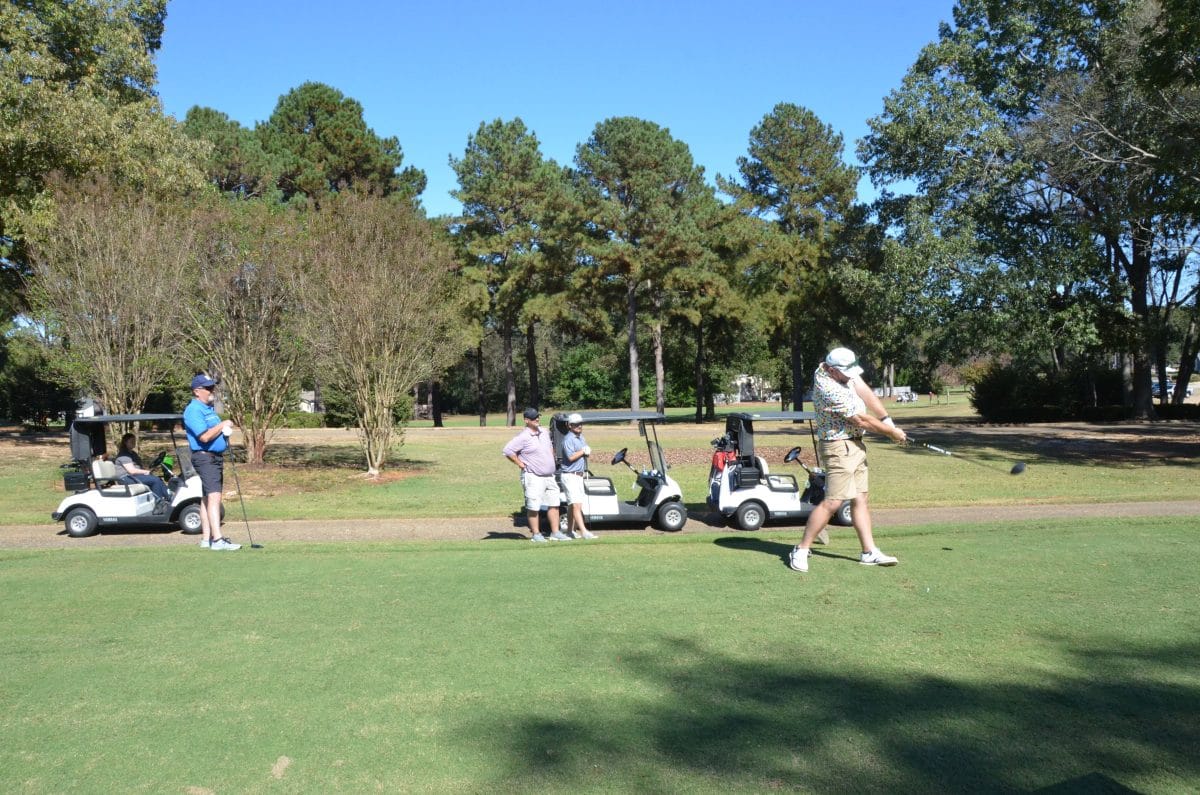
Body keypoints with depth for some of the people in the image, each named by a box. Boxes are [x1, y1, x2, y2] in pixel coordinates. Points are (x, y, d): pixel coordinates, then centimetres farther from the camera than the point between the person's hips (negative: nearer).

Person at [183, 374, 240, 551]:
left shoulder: (209, 408, 16)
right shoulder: (194, 410, -14)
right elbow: (205, 436, -23)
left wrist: (226, 430, 5)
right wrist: (222, 425, -12)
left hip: (216, 457, 10)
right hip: (205, 458, -10)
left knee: (207, 499, 11)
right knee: (214, 497, -17)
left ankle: (206, 539, 15)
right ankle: (217, 539, -22)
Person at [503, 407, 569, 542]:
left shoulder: (544, 433, 11)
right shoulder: (523, 437, -13)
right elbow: (507, 451, -17)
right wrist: (520, 464, -13)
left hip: (549, 476, 7)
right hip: (533, 477, -7)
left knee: (554, 504, 7)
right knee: (533, 507, -1)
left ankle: (555, 533, 13)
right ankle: (536, 534, 7)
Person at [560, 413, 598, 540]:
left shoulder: (581, 437, 16)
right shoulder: (568, 439, -13)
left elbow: (587, 452, 20)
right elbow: (571, 457, -23)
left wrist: (587, 451, -3)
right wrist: (583, 451, -10)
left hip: (580, 475, 9)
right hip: (570, 475, -9)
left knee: (572, 505, 13)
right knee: (576, 504, -14)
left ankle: (570, 530, 19)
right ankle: (583, 531, -21)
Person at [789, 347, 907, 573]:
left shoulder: (837, 368, 0)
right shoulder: (829, 390, -26)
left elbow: (863, 389, 3)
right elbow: (861, 420, -18)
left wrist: (886, 417, -5)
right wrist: (892, 432, -6)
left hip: (855, 445, 10)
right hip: (839, 448, -10)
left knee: (860, 499, 9)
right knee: (833, 501, -12)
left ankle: (870, 552, 13)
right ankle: (801, 550, -4)